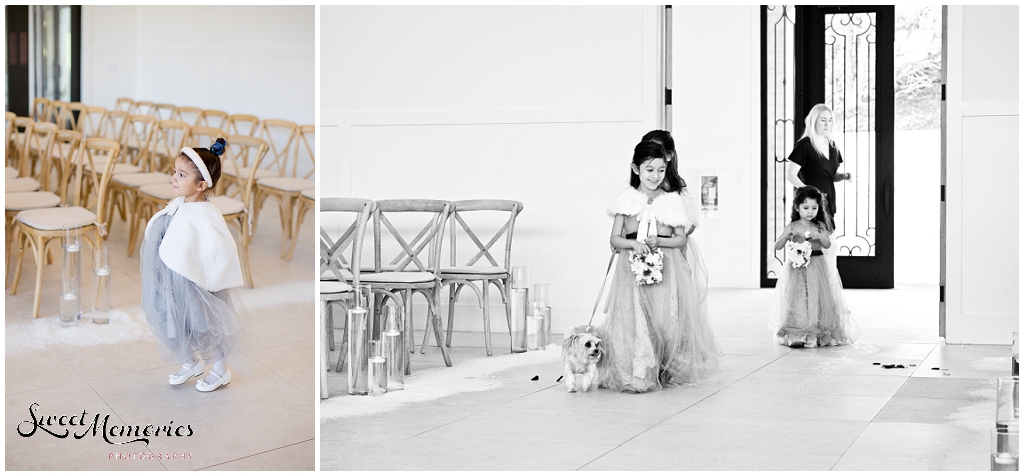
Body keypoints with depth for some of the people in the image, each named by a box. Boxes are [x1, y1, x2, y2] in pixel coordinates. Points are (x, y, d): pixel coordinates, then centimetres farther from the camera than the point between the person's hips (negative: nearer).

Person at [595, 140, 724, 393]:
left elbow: (682, 239, 6)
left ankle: (667, 370, 8)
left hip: (667, 270, 1)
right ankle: (637, 373, -3)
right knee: (634, 321, -11)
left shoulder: (672, 201, 8)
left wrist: (659, 242, -12)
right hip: (633, 269, -1)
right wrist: (633, 244, -15)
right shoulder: (627, 200, 7)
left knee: (666, 320, -8)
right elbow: (615, 239, 5)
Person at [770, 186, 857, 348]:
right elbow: (777, 246, -2)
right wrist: (787, 235, -19)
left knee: (818, 300, -2)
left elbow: (828, 244, -5)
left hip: (818, 269, 1)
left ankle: (819, 333, 8)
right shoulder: (792, 227, 1)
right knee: (797, 301, -6)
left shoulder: (820, 226, 5)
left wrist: (819, 236, -23)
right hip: (797, 268, -1)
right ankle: (796, 336, -3)